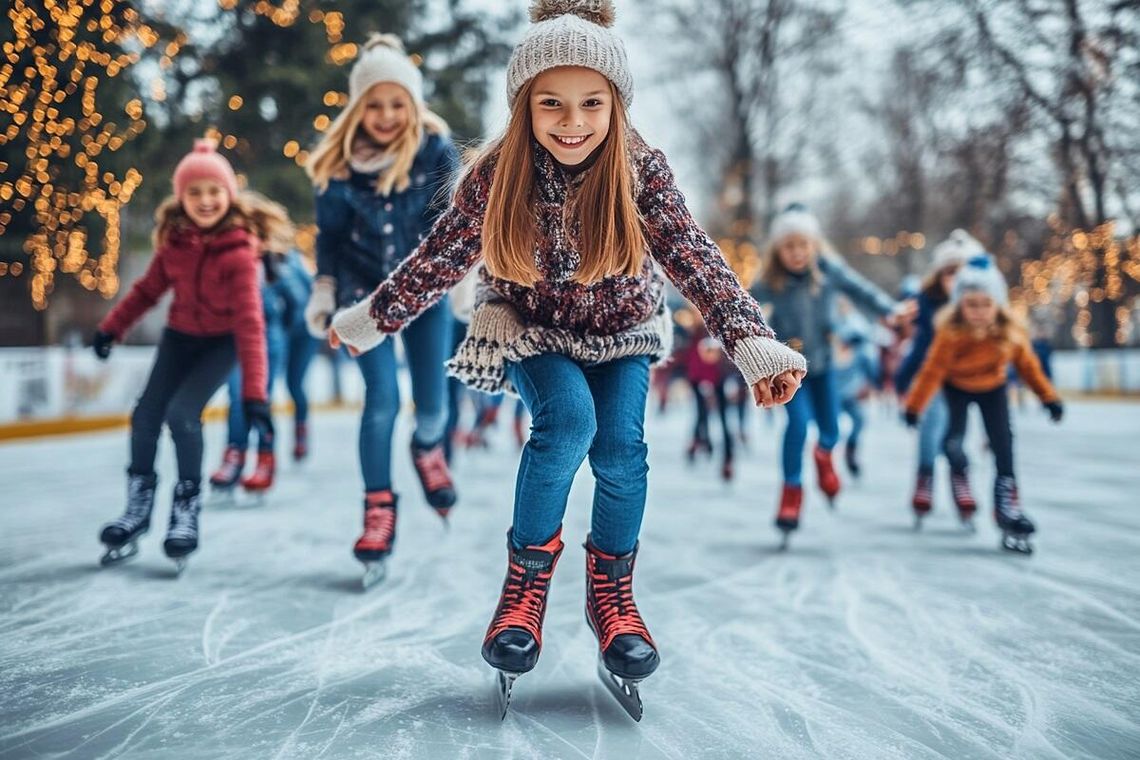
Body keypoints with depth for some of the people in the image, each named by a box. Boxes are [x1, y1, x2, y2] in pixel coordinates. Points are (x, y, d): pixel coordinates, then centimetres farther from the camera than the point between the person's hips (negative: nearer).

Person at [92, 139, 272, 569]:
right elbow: (149, 289, 6)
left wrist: (254, 392, -38)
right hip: (181, 335, 5)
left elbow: (249, 323, -32)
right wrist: (113, 327, 2)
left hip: (223, 341, -5)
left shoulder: (237, 251, -26)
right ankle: (138, 507, 18)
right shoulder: (175, 240, -11)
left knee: (182, 413, -22)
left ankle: (188, 506, -1)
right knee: (146, 415, -2)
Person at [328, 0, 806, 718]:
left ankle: (612, 591, 5)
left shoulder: (641, 170, -21)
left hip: (621, 331, 1)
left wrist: (754, 343, -42)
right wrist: (370, 320, 1)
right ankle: (527, 577, -8)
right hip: (531, 326, -1)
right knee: (568, 420, -29)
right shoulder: (498, 175, -19)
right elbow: (442, 255, -6)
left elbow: (696, 257, -28)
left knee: (622, 444, -21)